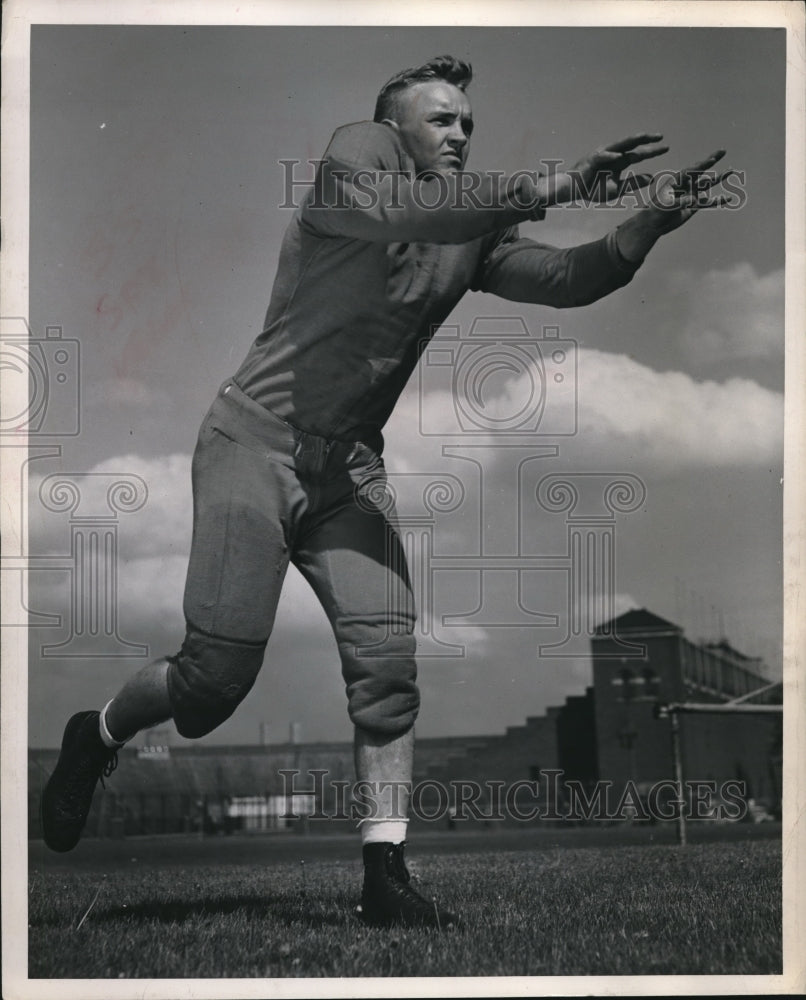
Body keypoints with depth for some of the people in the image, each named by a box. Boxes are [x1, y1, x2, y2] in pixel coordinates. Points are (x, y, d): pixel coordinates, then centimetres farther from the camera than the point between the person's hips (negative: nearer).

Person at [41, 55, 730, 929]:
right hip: (257, 440, -6)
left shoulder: (470, 232, 9)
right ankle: (96, 736, 24)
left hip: (350, 465, 6)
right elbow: (403, 210, -29)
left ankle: (384, 876, -4)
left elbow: (567, 279, -2)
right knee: (218, 676, -7)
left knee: (387, 657, -9)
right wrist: (549, 187, -34)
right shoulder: (356, 153, -7)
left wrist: (653, 222, -19)